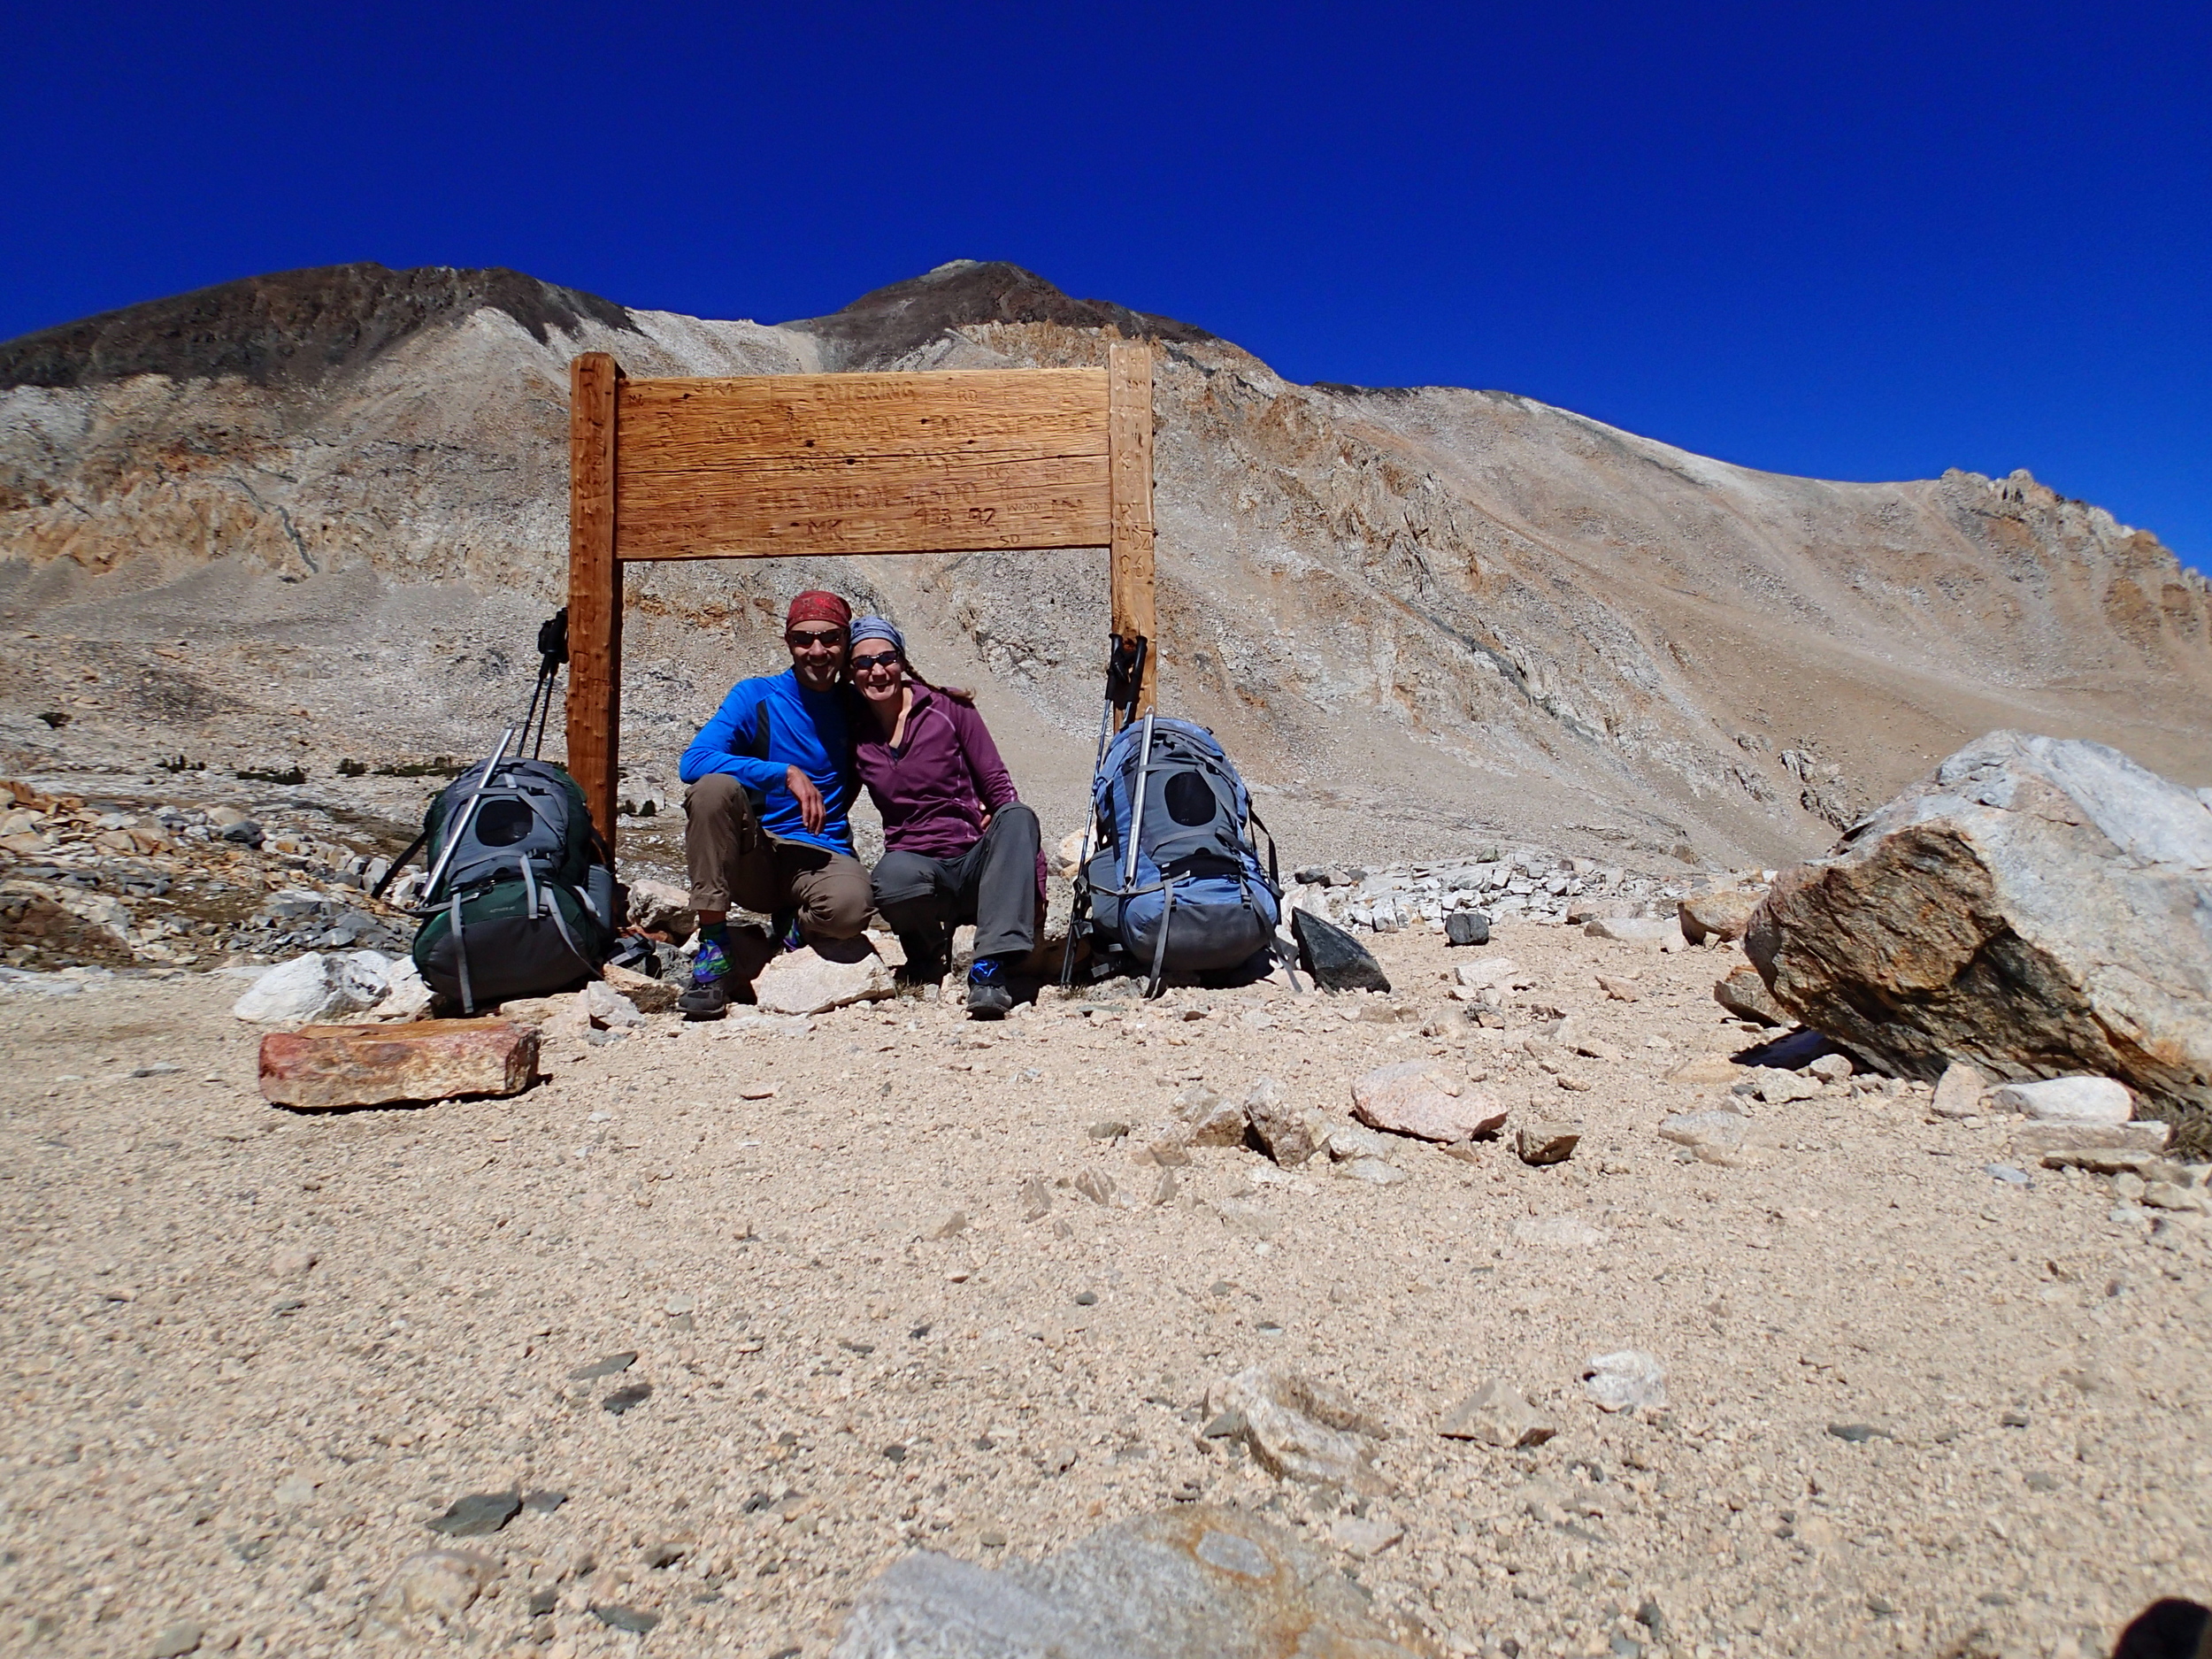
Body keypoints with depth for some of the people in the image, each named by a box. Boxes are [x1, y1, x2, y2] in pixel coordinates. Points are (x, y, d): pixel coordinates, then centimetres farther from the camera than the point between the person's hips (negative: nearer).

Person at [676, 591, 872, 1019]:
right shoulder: (756, 696, 1)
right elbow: (692, 762, -15)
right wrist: (786, 773, -21)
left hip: (823, 857, 0)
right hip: (751, 860, 0)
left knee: (849, 906, -36)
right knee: (715, 787, -30)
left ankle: (791, 931, 2)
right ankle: (713, 948, -22)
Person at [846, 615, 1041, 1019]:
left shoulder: (947, 708, 1)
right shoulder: (854, 734, 7)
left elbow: (999, 786, -1)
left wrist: (1024, 861, -11)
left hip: (977, 861, 0)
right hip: (918, 863, 0)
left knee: (1018, 816, -33)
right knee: (893, 876, -37)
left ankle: (990, 966, -38)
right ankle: (928, 950, -3)